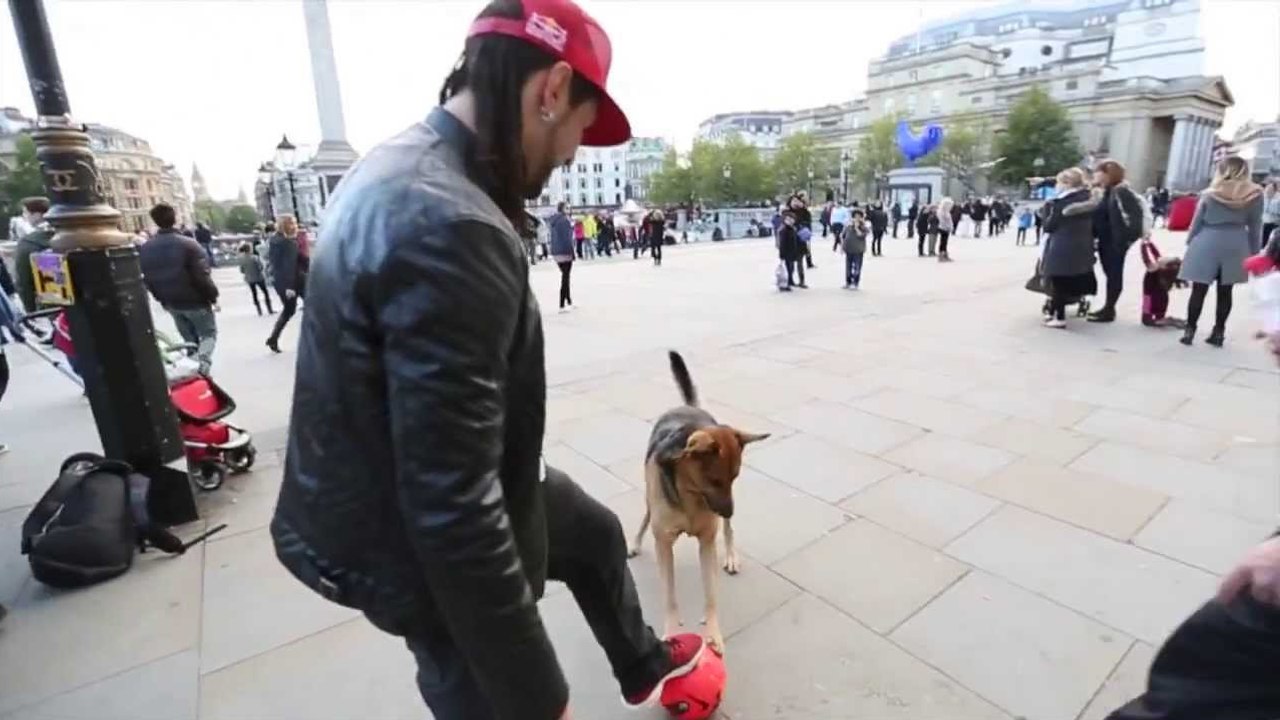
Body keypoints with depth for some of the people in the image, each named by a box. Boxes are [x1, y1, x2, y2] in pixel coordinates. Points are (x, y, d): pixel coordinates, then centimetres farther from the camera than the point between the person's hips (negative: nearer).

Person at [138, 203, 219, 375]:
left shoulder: (144, 249, 2)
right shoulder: (188, 244, -17)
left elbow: (145, 278, 9)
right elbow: (202, 276, -20)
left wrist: (161, 299, 19)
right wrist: (213, 297, -9)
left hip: (172, 303, 5)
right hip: (195, 301, -5)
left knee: (189, 340, 18)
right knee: (209, 334, 7)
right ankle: (202, 366, -15)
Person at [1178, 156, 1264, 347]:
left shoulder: (1210, 194, -5)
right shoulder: (1254, 195, -1)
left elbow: (1197, 222, -1)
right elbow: (1255, 226, 3)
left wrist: (1190, 242, 10)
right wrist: (1254, 251, 11)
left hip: (1207, 243, -2)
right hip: (1235, 246, 2)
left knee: (1199, 290, 2)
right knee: (1225, 291, 8)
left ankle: (1190, 330, 2)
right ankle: (1218, 332, 13)